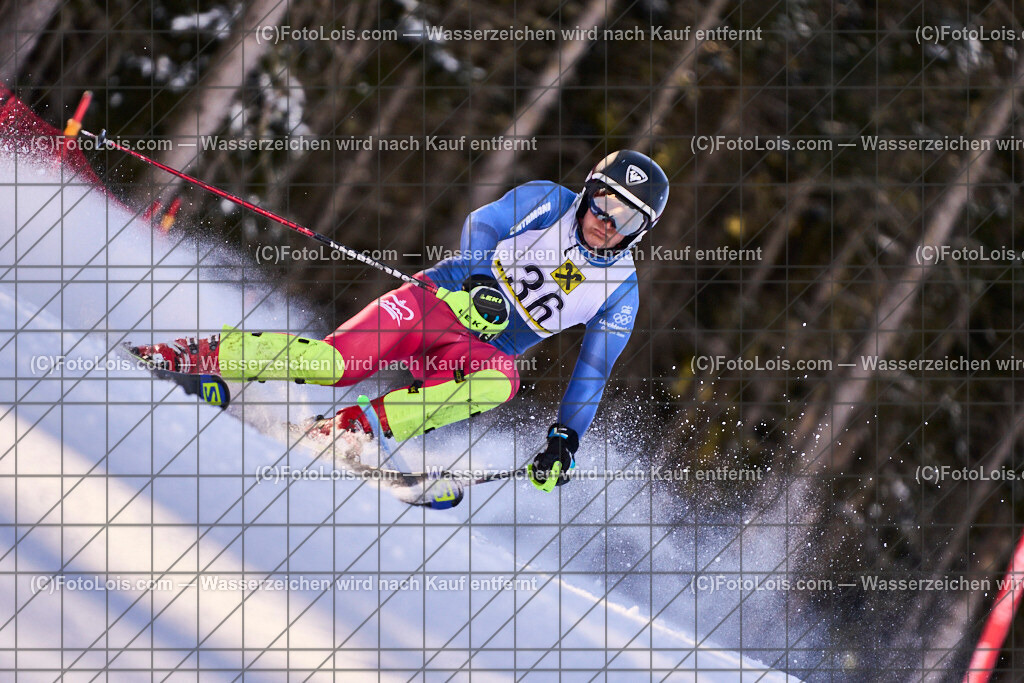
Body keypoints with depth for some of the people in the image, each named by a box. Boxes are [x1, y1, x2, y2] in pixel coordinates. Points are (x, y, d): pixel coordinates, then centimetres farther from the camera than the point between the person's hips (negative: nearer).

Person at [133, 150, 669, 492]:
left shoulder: (620, 292, 2)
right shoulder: (548, 203, 0)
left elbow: (593, 373, 2)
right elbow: (482, 226, -7)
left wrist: (564, 440, -9)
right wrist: (480, 282, -26)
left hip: (484, 351, 1)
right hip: (444, 299, -1)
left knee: (500, 381, -36)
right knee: (338, 360, -22)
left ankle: (365, 422, -39)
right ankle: (197, 355, -15)